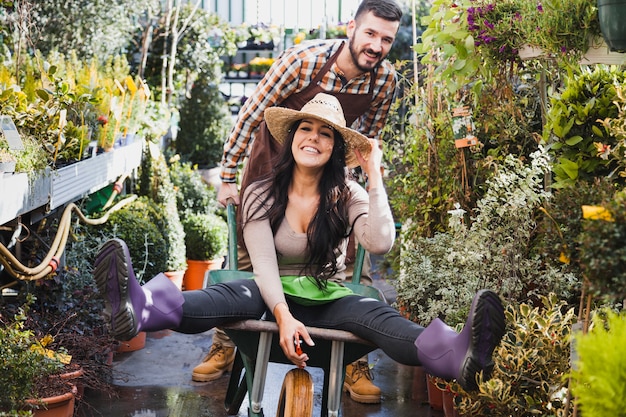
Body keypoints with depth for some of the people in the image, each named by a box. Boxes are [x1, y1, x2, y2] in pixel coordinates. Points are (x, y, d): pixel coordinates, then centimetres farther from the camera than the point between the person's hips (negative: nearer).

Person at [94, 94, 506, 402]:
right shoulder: (262, 195, -3)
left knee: (372, 313, -33)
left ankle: (456, 355, -67)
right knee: (237, 294, -35)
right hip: (276, 298, 0)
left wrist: (375, 175, -16)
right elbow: (264, 265, -15)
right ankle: (143, 309, -68)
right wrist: (283, 315, -33)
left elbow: (380, 243, -21)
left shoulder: (348, 196, -1)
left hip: (330, 302, 1)